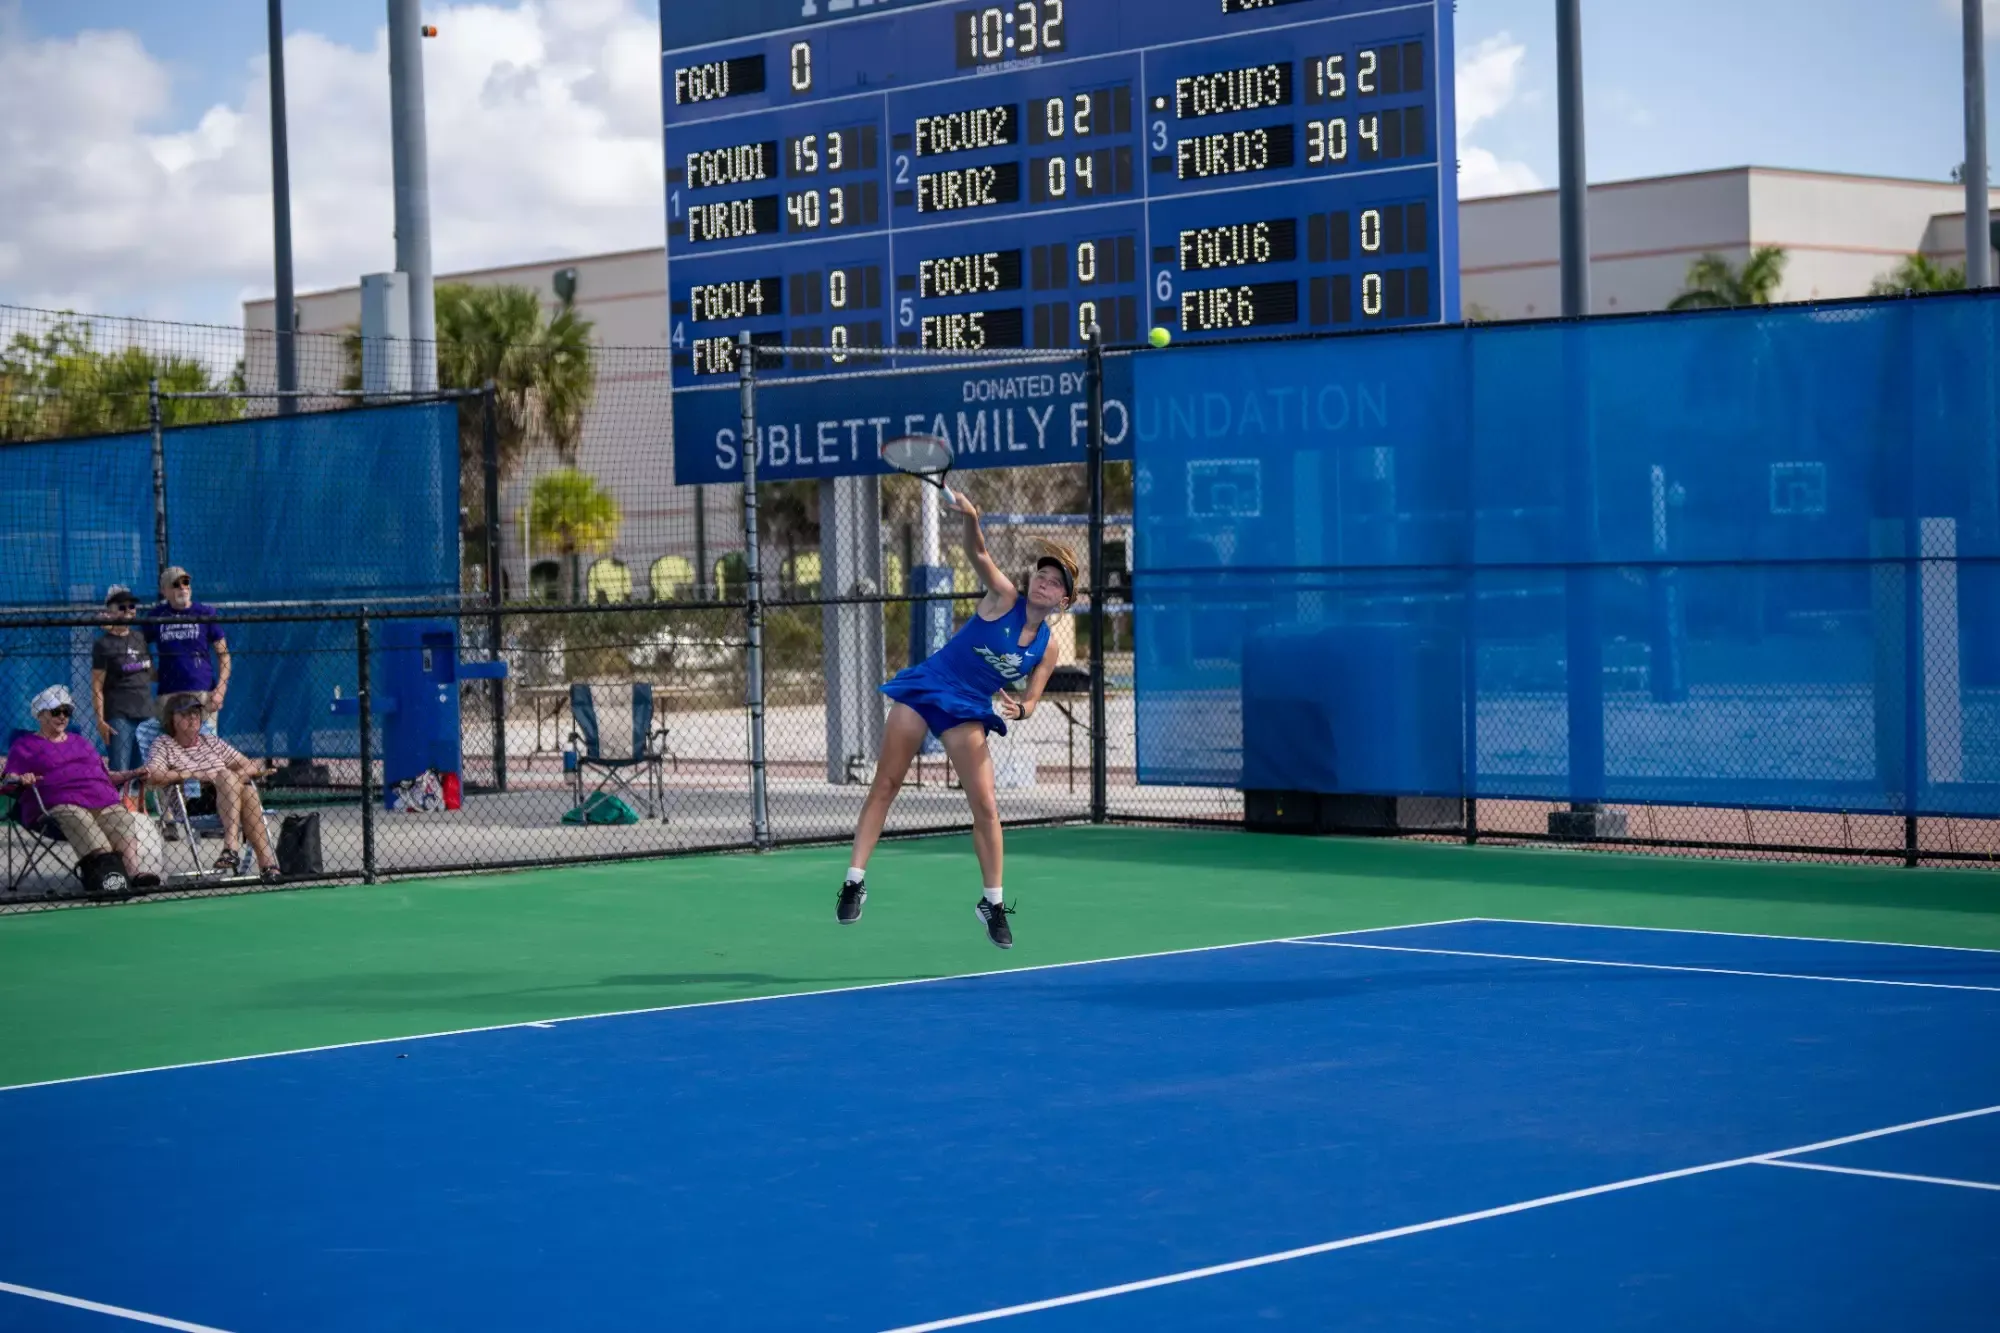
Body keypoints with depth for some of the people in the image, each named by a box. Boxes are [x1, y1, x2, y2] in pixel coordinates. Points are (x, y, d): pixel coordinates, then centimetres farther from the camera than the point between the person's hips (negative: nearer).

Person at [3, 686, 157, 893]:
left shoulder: (81, 742, 38)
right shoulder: (25, 745, 22)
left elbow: (105, 774, 38)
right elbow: (9, 777, 9)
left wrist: (132, 774, 21)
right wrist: (21, 779, -16)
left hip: (105, 800, 5)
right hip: (62, 804, -5)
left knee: (125, 824, -29)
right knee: (82, 825, -39)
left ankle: (133, 874, -50)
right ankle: (109, 874, -59)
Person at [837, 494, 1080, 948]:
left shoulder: (1046, 649, -1)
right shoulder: (1004, 599, -9)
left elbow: (1030, 701, 3)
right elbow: (980, 555, -24)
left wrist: (1018, 709, -22)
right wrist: (970, 518, -44)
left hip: (968, 712, 2)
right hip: (924, 688, -2)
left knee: (986, 806, -5)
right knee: (884, 787, -1)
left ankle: (992, 902, 8)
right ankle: (855, 881, 4)